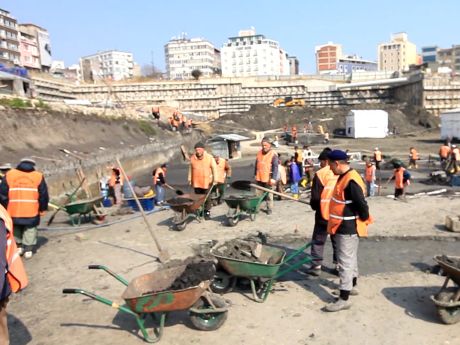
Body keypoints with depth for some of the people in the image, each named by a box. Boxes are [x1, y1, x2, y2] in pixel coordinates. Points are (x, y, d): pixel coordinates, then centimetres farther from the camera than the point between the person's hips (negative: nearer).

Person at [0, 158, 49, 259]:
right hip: (32, 212, -1)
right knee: (30, 229, 11)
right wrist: (42, 209, 14)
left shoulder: (9, 175, 5)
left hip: (13, 211, 1)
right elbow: (43, 196, 4)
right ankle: (28, 249, 9)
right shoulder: (38, 176, 2)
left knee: (16, 228, 23)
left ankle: (18, 246, 26)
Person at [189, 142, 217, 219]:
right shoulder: (192, 158, 3)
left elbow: (214, 169, -3)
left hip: (206, 182, -3)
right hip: (196, 182, 3)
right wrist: (190, 179, 13)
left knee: (207, 198, 4)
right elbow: (190, 169, 12)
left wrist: (214, 179, -9)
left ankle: (207, 212, 14)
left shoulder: (209, 158, -6)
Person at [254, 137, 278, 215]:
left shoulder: (273, 154, -9)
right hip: (259, 178, 5)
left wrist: (273, 178, -20)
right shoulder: (259, 153, 10)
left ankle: (269, 209, 17)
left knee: (269, 195, 6)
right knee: (258, 194, 8)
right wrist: (255, 174, 17)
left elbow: (275, 167, -14)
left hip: (268, 179, -5)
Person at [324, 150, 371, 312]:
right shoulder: (344, 177, 7)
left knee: (345, 262, -4)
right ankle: (351, 286, 39)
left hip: (348, 228, -10)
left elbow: (361, 204, -25)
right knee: (350, 258, 23)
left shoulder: (351, 181, -25)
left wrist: (365, 219, -10)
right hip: (345, 226, 10)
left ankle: (343, 299, 3)